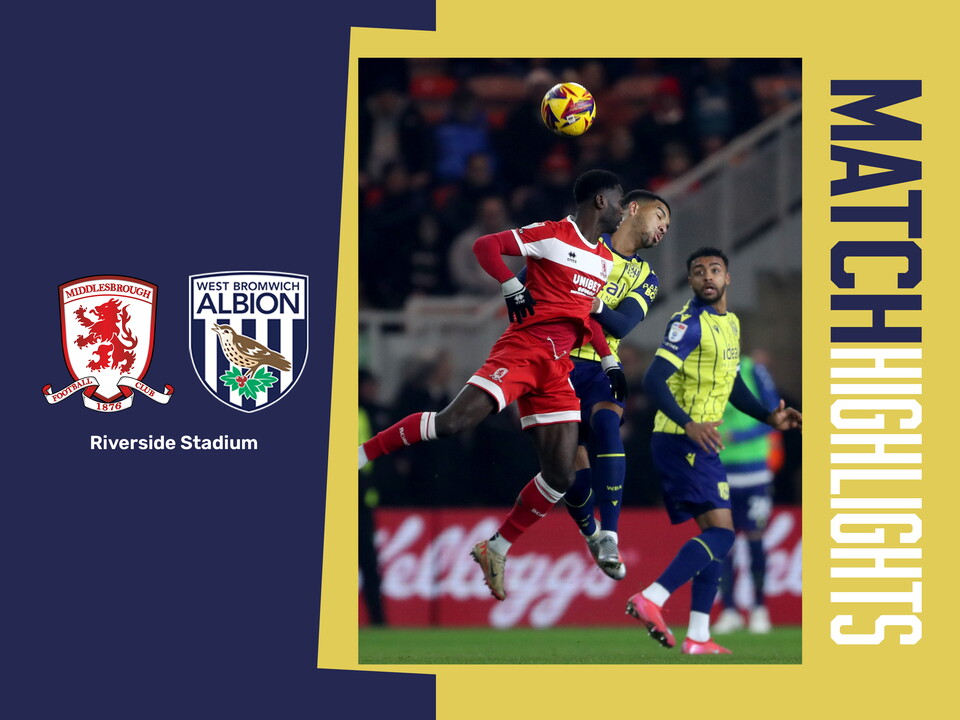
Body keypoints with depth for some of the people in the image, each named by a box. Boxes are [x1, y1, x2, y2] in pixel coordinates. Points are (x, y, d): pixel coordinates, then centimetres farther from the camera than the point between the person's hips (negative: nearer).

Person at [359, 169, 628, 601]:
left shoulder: (606, 261, 19)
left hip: (558, 369, 7)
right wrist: (511, 286, -20)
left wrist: (609, 362, 24)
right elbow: (484, 245, -8)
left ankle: (497, 549, 11)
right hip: (523, 349, -7)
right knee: (454, 421, -24)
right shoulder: (552, 235, -3)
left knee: (560, 475, -3)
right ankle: (360, 454, -12)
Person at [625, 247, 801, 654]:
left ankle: (698, 637, 10)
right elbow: (654, 380, -23)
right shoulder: (690, 323, -14)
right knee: (721, 532, -16)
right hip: (681, 441, -9)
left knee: (716, 533, 10)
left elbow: (732, 385, 28)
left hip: (699, 444, 9)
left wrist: (769, 418, 15)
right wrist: (688, 424, -35)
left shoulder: (730, 324, 15)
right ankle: (650, 599, -21)